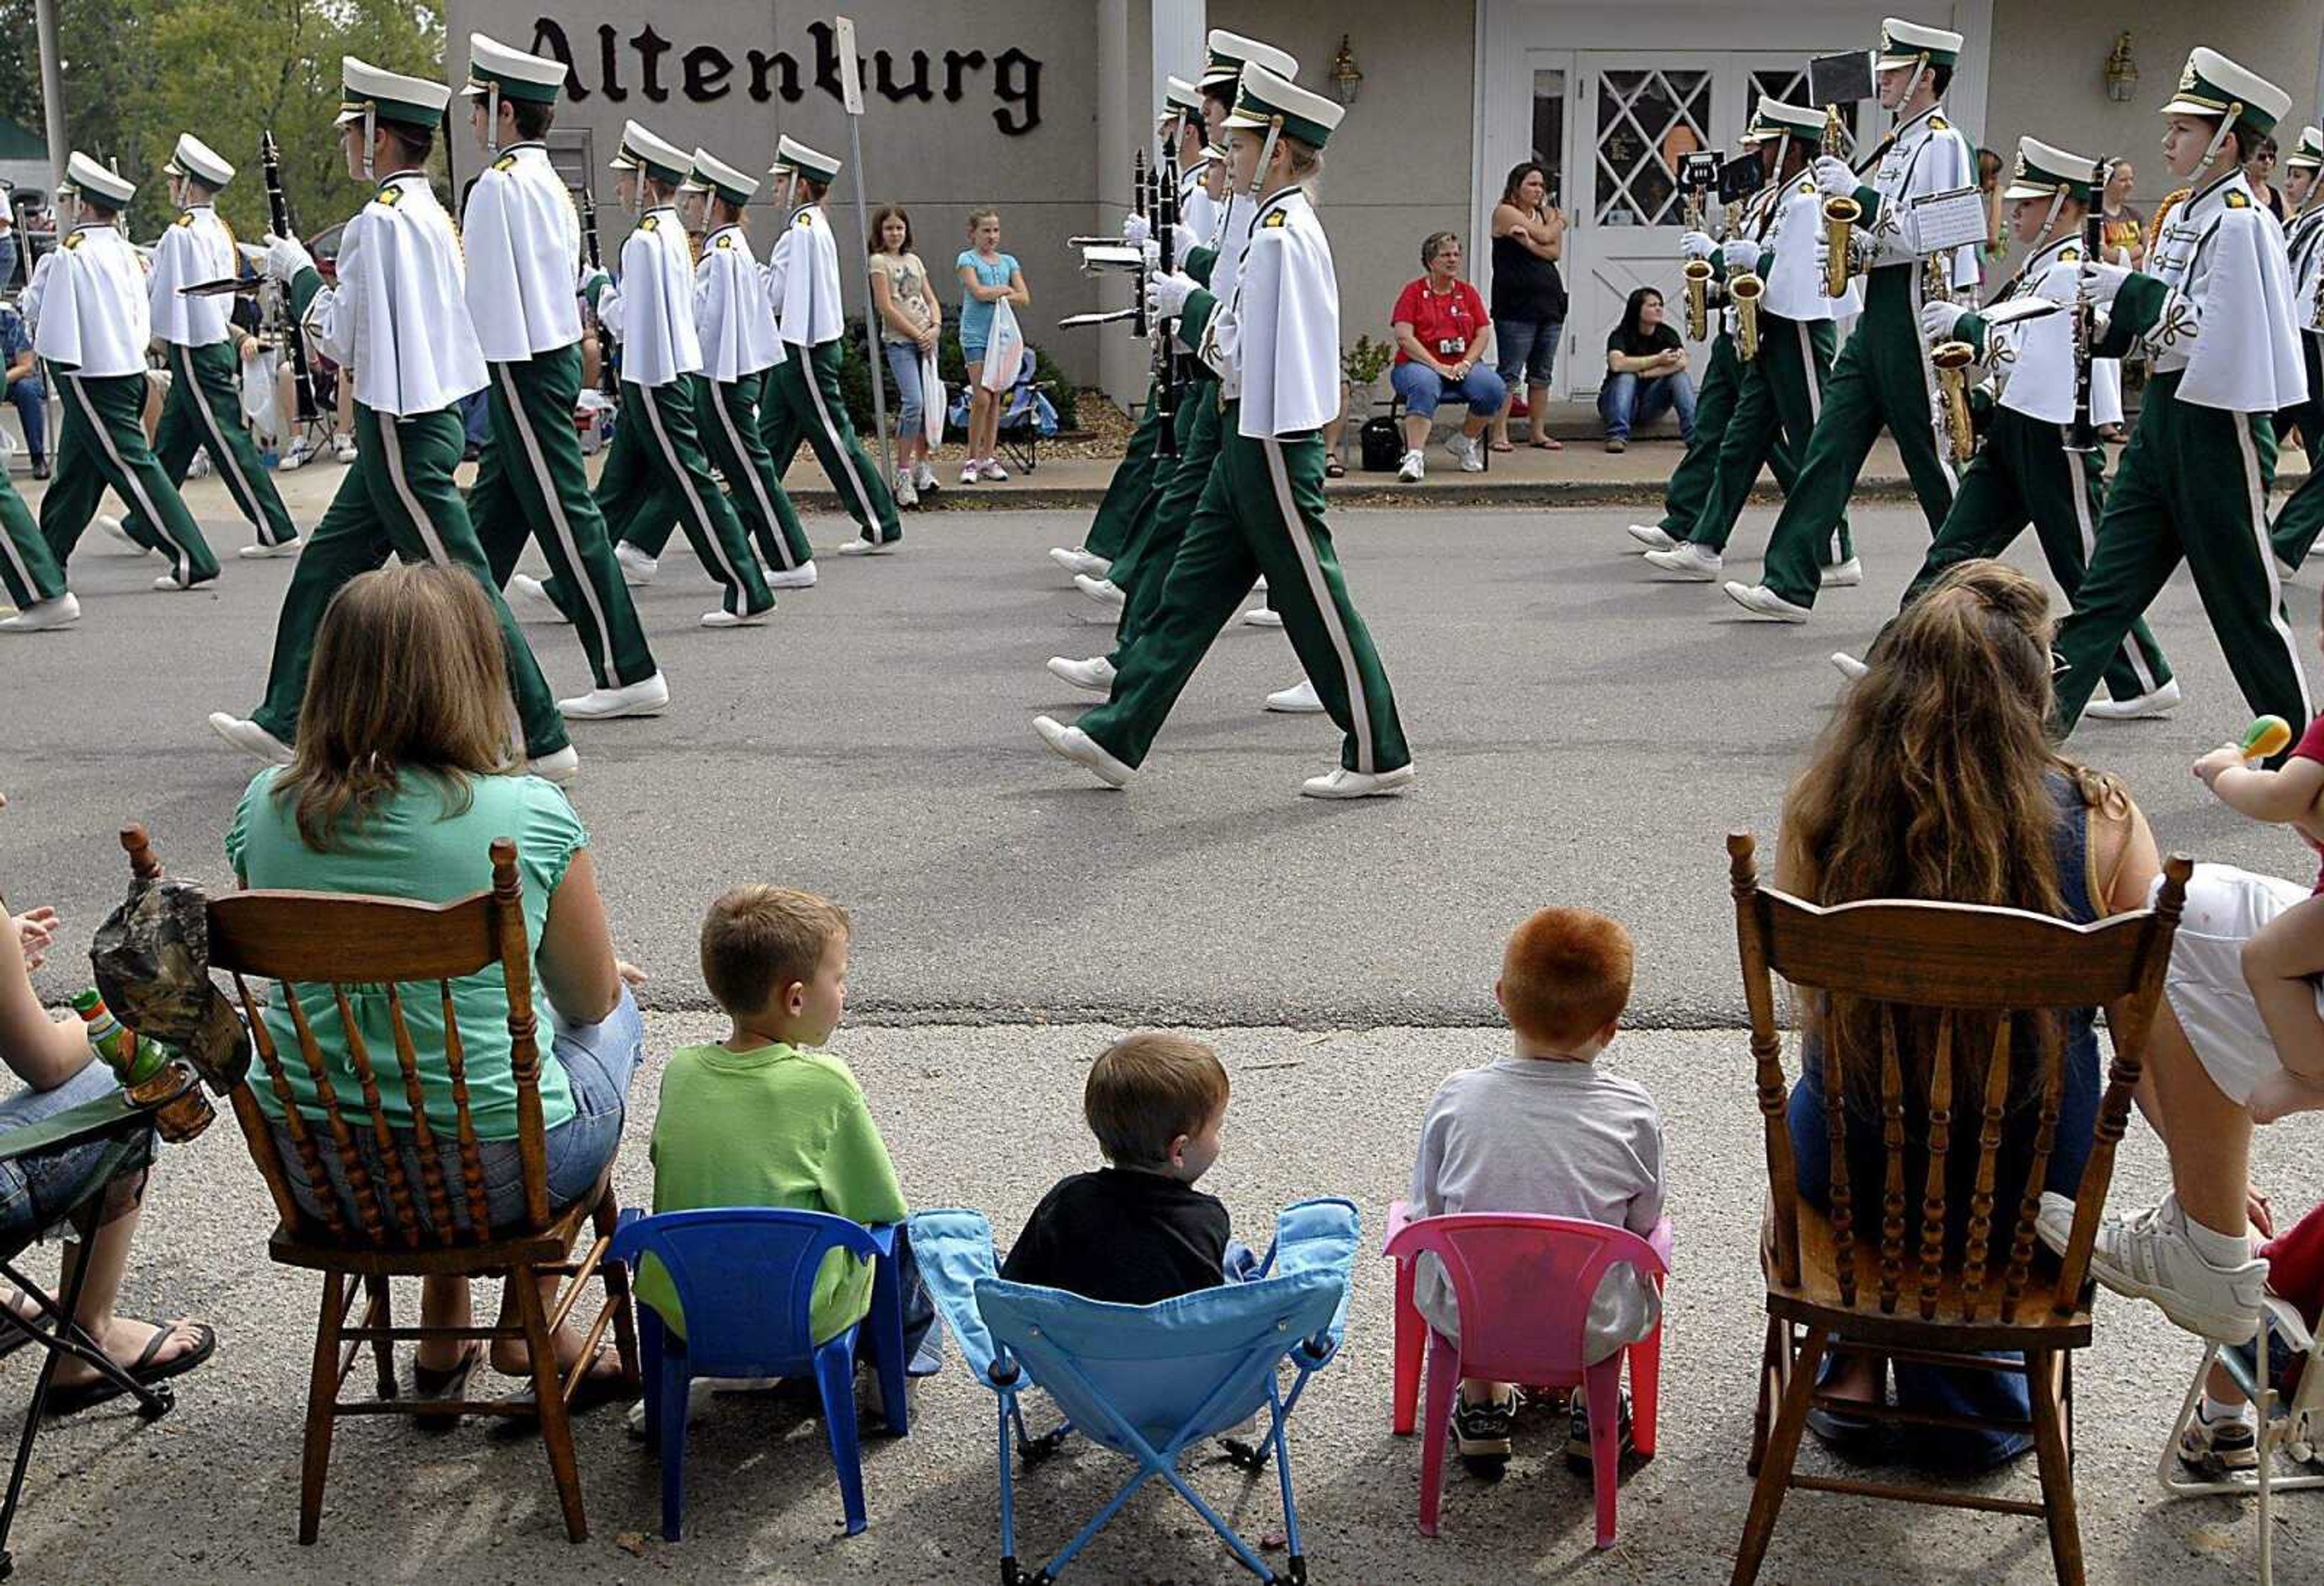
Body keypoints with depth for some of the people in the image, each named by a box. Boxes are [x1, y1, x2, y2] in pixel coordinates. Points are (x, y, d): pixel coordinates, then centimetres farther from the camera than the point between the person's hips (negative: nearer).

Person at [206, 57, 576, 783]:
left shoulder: (380, 220, -17)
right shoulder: (430, 213, 12)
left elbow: (343, 341, -14)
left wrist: (299, 273, 0)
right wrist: (309, 278, 15)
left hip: (401, 429, -10)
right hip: (424, 415, 10)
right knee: (326, 565, 16)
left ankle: (544, 742, -2)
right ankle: (285, 722, 25)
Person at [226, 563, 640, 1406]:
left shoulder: (265, 805, -4)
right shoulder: (531, 816, -16)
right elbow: (589, 1000, -2)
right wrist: (606, 973, 23)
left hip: (312, 1172, 5)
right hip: (487, 1176, -4)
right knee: (617, 1017, 24)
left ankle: (443, 1335, 37)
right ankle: (531, 1321, 30)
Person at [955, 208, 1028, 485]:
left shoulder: (1008, 262, 14)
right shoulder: (967, 259, 1)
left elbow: (1025, 299, 4)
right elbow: (978, 292, -14)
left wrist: (995, 294, -8)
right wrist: (1005, 290, -1)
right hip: (975, 335, -5)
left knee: (996, 399, 5)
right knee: (981, 398, -11)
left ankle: (989, 458, 11)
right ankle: (972, 460, -1)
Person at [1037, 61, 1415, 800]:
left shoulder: (1281, 236, -18)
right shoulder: (1285, 226, 13)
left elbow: (1249, 353, -21)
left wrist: (1190, 302, -9)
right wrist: (1191, 299, 11)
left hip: (1272, 442, -10)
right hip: (1253, 437, 10)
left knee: (1314, 600, -2)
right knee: (1192, 591, 11)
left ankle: (1378, 757, 9)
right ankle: (1116, 737, 16)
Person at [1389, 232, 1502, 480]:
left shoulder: (1468, 292, 15)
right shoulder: (1414, 291, 3)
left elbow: (1484, 334, 9)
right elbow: (1404, 338, -8)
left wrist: (1466, 363, -10)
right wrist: (1438, 366, -17)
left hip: (1462, 366, 4)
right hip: (1419, 364, -4)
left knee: (1494, 388, -24)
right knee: (1425, 386, -39)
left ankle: (1464, 441, 0)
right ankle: (1414, 457, -45)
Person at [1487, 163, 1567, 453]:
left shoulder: (1545, 214, 17)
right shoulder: (1505, 212, -2)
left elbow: (1555, 252, 1)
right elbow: (1545, 236, -10)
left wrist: (1528, 242, -13)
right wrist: (1559, 222, 10)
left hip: (1550, 303, 7)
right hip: (1516, 306, -6)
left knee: (1542, 374, 9)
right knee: (1509, 372, -7)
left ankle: (1538, 432, 14)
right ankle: (1499, 433, -5)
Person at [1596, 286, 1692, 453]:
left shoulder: (1667, 334, -1)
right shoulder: (1620, 335, -11)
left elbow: (1682, 362, -20)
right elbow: (1617, 364, -33)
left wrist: (1644, 373, -27)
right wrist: (1658, 360, -28)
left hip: (1649, 408, 3)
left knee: (1679, 375, -19)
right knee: (1626, 376, -31)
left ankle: (1694, 434, -29)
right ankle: (1617, 436, -41)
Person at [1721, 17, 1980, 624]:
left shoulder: (1942, 144, -11)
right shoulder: (1897, 144, 17)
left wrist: (1858, 192, -21)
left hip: (1915, 315, -9)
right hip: (1878, 313, 9)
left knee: (1932, 458, 0)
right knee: (1830, 446, 3)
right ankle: (1789, 584, 1)